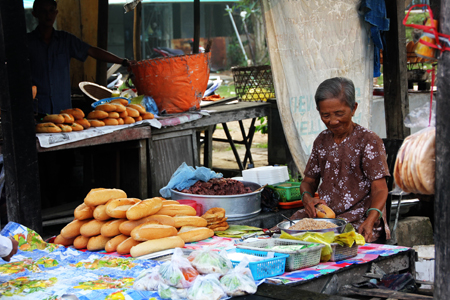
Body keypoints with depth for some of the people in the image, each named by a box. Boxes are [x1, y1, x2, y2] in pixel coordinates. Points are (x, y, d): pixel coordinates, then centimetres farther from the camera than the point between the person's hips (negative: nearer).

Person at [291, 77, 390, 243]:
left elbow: (380, 189, -12)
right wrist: (307, 198, -6)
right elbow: (309, 180, 20)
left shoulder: (369, 141, -6)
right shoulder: (322, 140, 14)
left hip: (359, 220, -6)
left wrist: (370, 221, -31)